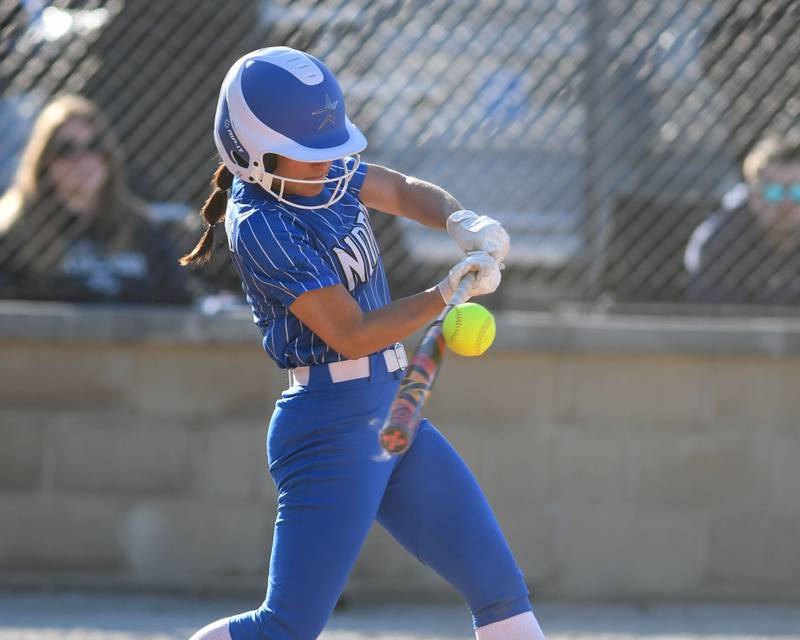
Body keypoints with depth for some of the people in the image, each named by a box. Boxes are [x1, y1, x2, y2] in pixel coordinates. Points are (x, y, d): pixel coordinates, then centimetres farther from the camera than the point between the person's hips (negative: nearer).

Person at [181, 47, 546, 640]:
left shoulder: (319, 174, 5)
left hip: (392, 414, 9)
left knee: (500, 589, 7)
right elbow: (350, 335, -20)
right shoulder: (261, 228, -18)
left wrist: (462, 222, -3)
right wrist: (444, 297, -29)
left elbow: (406, 192, 18)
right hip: (332, 429, -9)